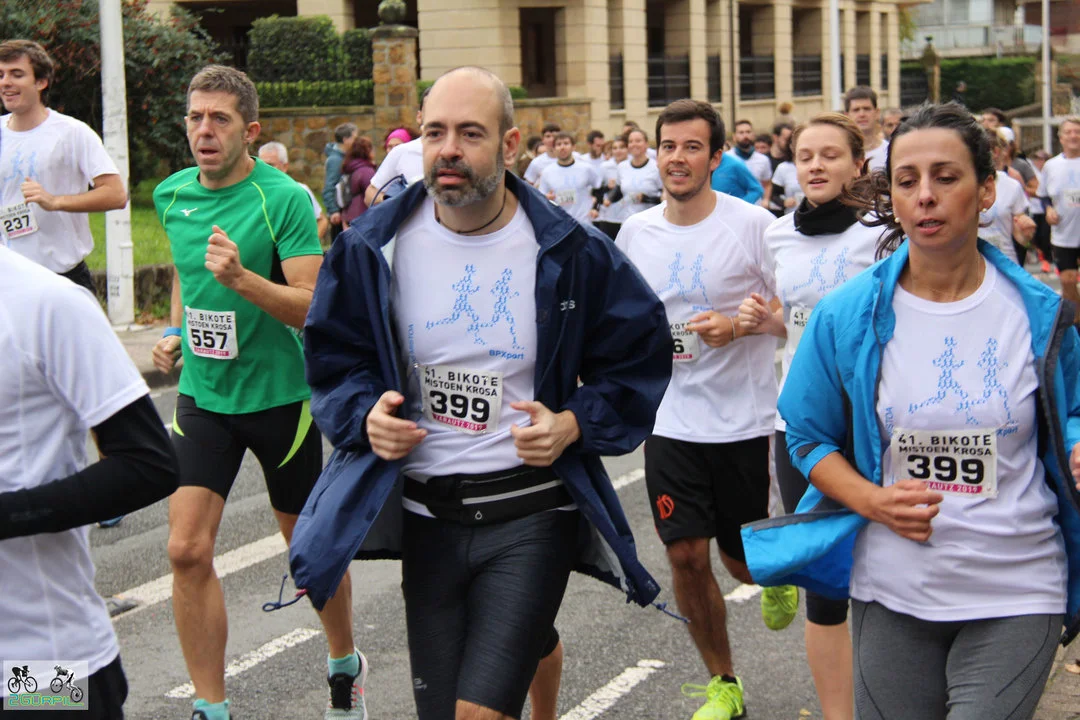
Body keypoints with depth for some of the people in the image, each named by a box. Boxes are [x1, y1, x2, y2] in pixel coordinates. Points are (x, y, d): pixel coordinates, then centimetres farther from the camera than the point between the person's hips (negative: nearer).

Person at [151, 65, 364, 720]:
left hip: (278, 395, -4)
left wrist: (242, 279, -34)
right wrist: (175, 331, 10)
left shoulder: (285, 199, -15)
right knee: (187, 550, -7)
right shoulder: (172, 195, 2)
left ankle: (346, 665, 37)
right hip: (202, 392, 4)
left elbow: (314, 308, -20)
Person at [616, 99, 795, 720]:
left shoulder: (754, 225, -10)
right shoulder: (635, 232, 3)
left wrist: (737, 325, -21)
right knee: (686, 555, 3)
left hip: (744, 420, -3)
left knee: (744, 559, 7)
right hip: (670, 420, 3)